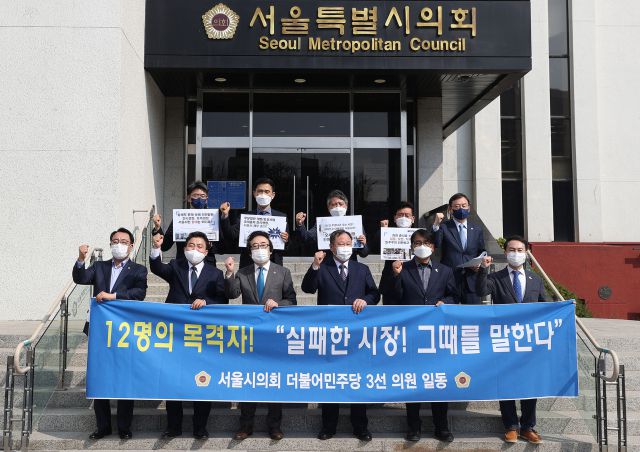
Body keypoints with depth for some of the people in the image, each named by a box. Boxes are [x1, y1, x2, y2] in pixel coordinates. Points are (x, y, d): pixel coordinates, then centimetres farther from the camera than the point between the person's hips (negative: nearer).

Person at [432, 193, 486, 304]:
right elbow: (435, 245, -14)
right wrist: (436, 225, -25)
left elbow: (481, 253, 20)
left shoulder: (477, 229, 14)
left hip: (471, 281, 3)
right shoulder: (443, 227, 2)